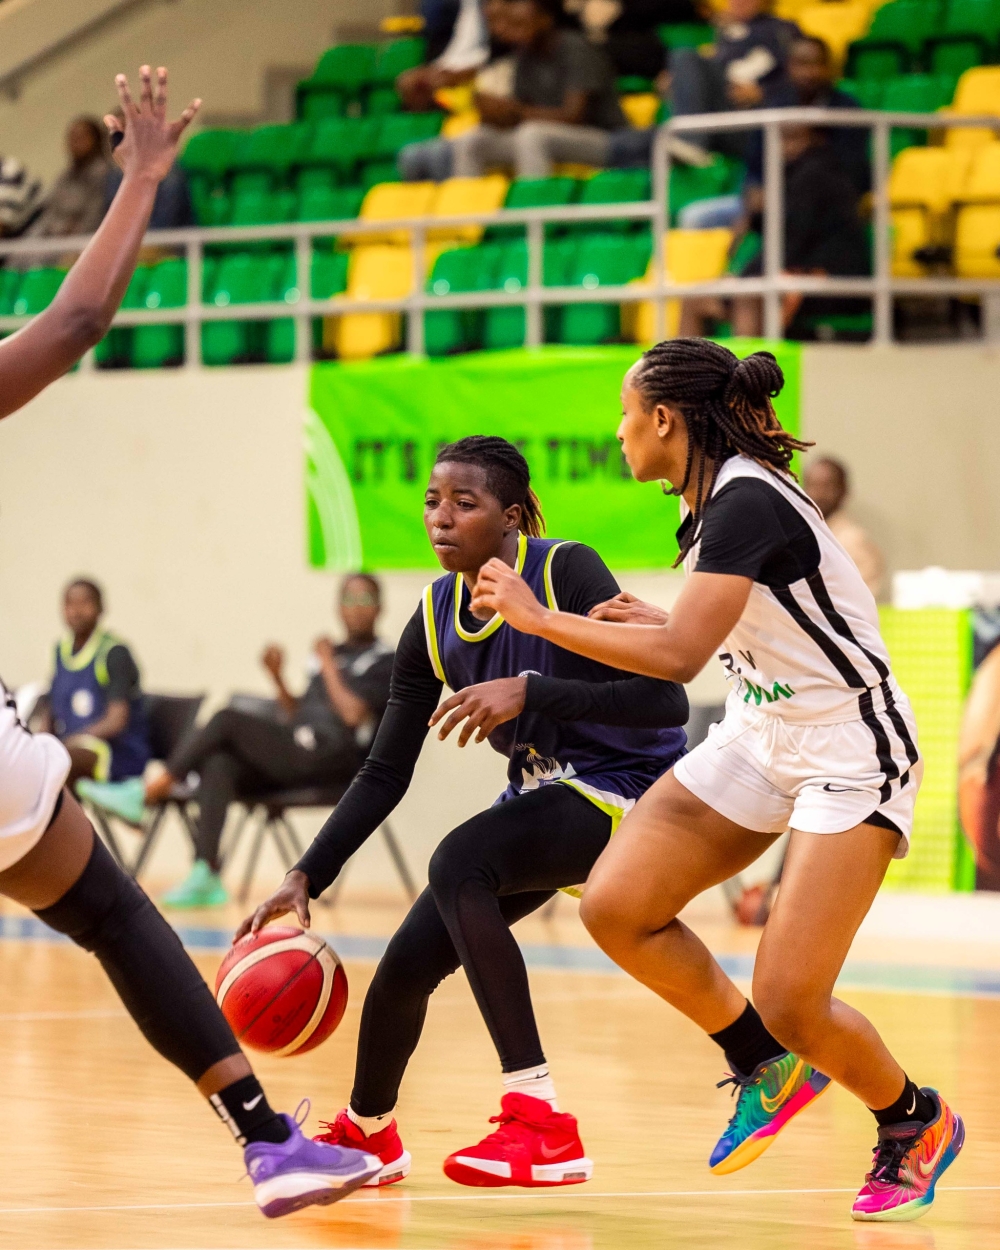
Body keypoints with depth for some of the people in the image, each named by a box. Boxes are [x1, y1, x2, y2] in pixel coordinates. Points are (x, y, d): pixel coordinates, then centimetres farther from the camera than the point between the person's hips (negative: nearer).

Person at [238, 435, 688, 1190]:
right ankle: (367, 1132, 37)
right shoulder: (436, 620, -2)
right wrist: (306, 878, -8)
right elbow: (387, 772, 3)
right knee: (408, 963, 1)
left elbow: (665, 701, -29)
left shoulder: (567, 574, -20)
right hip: (542, 800, 7)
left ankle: (543, 1125, -34)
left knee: (458, 864, -31)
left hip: (624, 788, -7)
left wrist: (531, 692, -38)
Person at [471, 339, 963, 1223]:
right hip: (762, 737, 9)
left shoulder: (747, 503, -23)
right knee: (615, 907, -5)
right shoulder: (710, 500, 6)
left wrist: (539, 618, -24)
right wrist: (658, 619, 9)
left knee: (788, 1001, -13)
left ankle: (915, 1124, 15)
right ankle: (767, 1065, 14)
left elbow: (679, 658, -33)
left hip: (850, 750, -9)